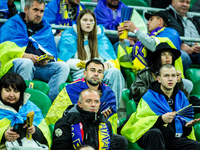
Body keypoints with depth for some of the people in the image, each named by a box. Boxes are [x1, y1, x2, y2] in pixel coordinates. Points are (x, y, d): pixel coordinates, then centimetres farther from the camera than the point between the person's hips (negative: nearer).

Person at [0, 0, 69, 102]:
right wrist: (24, 55, -18)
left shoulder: (46, 28, 27)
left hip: (41, 66, 4)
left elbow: (52, 52, 21)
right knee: (26, 63, -39)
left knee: (63, 67, -21)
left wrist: (47, 59, -5)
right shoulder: (12, 24, 14)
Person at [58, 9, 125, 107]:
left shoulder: (101, 37, 23)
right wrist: (77, 63, -11)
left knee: (115, 72, -35)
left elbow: (114, 62, 18)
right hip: (79, 73, -3)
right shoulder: (69, 36, 15)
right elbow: (61, 61, 7)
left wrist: (107, 64, -8)